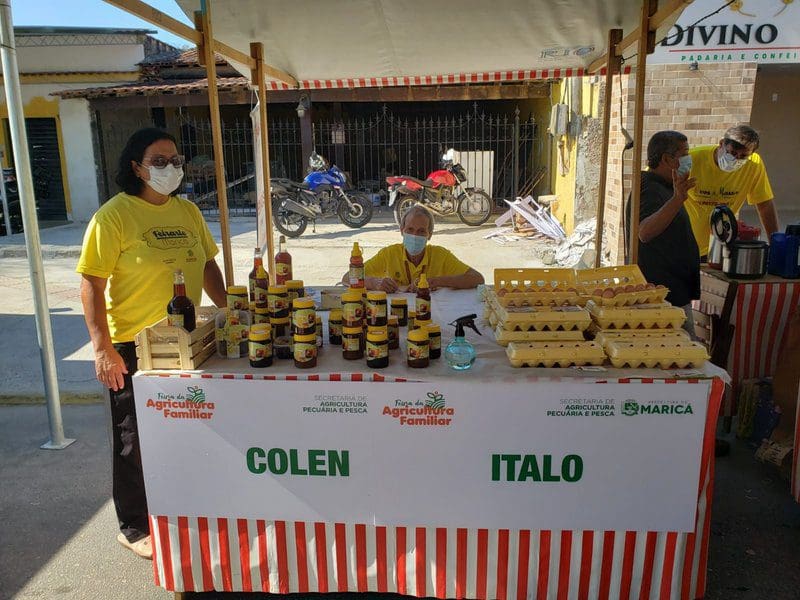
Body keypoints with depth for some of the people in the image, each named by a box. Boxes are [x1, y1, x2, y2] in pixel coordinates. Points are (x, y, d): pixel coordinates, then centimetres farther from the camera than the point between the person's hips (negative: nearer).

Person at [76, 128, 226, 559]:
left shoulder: (187, 211, 7)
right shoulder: (113, 216, -12)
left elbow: (207, 265, 15)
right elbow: (91, 283, -14)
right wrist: (102, 349, -19)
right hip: (132, 347, -6)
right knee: (136, 440, 10)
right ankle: (134, 528, 29)